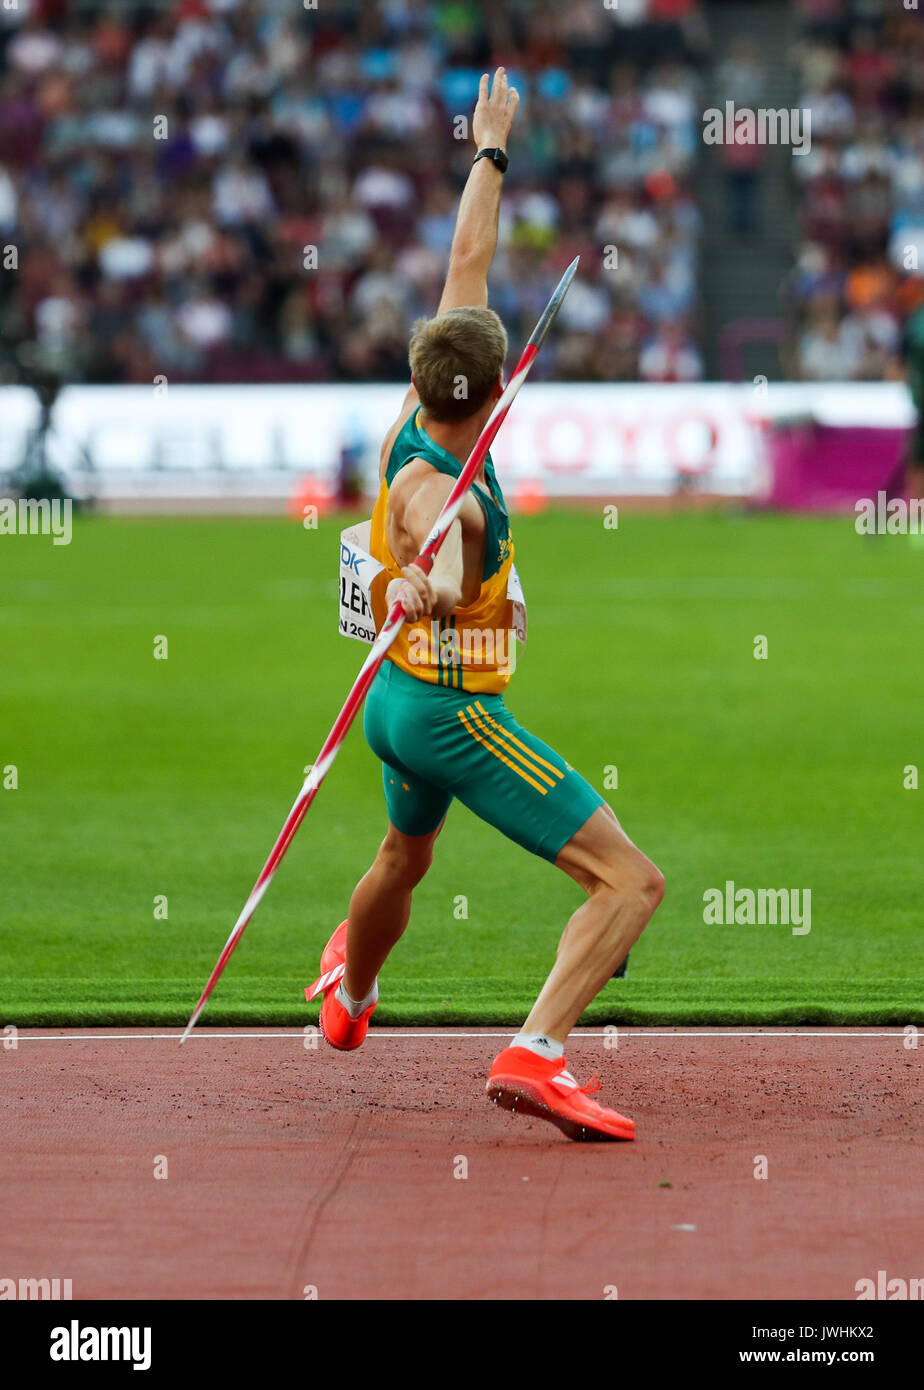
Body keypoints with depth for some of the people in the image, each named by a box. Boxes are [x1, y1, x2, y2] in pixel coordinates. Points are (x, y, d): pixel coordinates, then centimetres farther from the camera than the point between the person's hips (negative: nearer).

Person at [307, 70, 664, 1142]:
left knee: (404, 858, 38)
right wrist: (423, 587, -75)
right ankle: (536, 1055, -31)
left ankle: (350, 989, 64)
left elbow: (466, 266, 6)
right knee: (630, 881, -17)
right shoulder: (432, 488, -28)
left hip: (402, 703, 10)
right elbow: (440, 567, -52)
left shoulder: (417, 417, -4)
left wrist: (491, 152, 14)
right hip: (458, 717, -10)